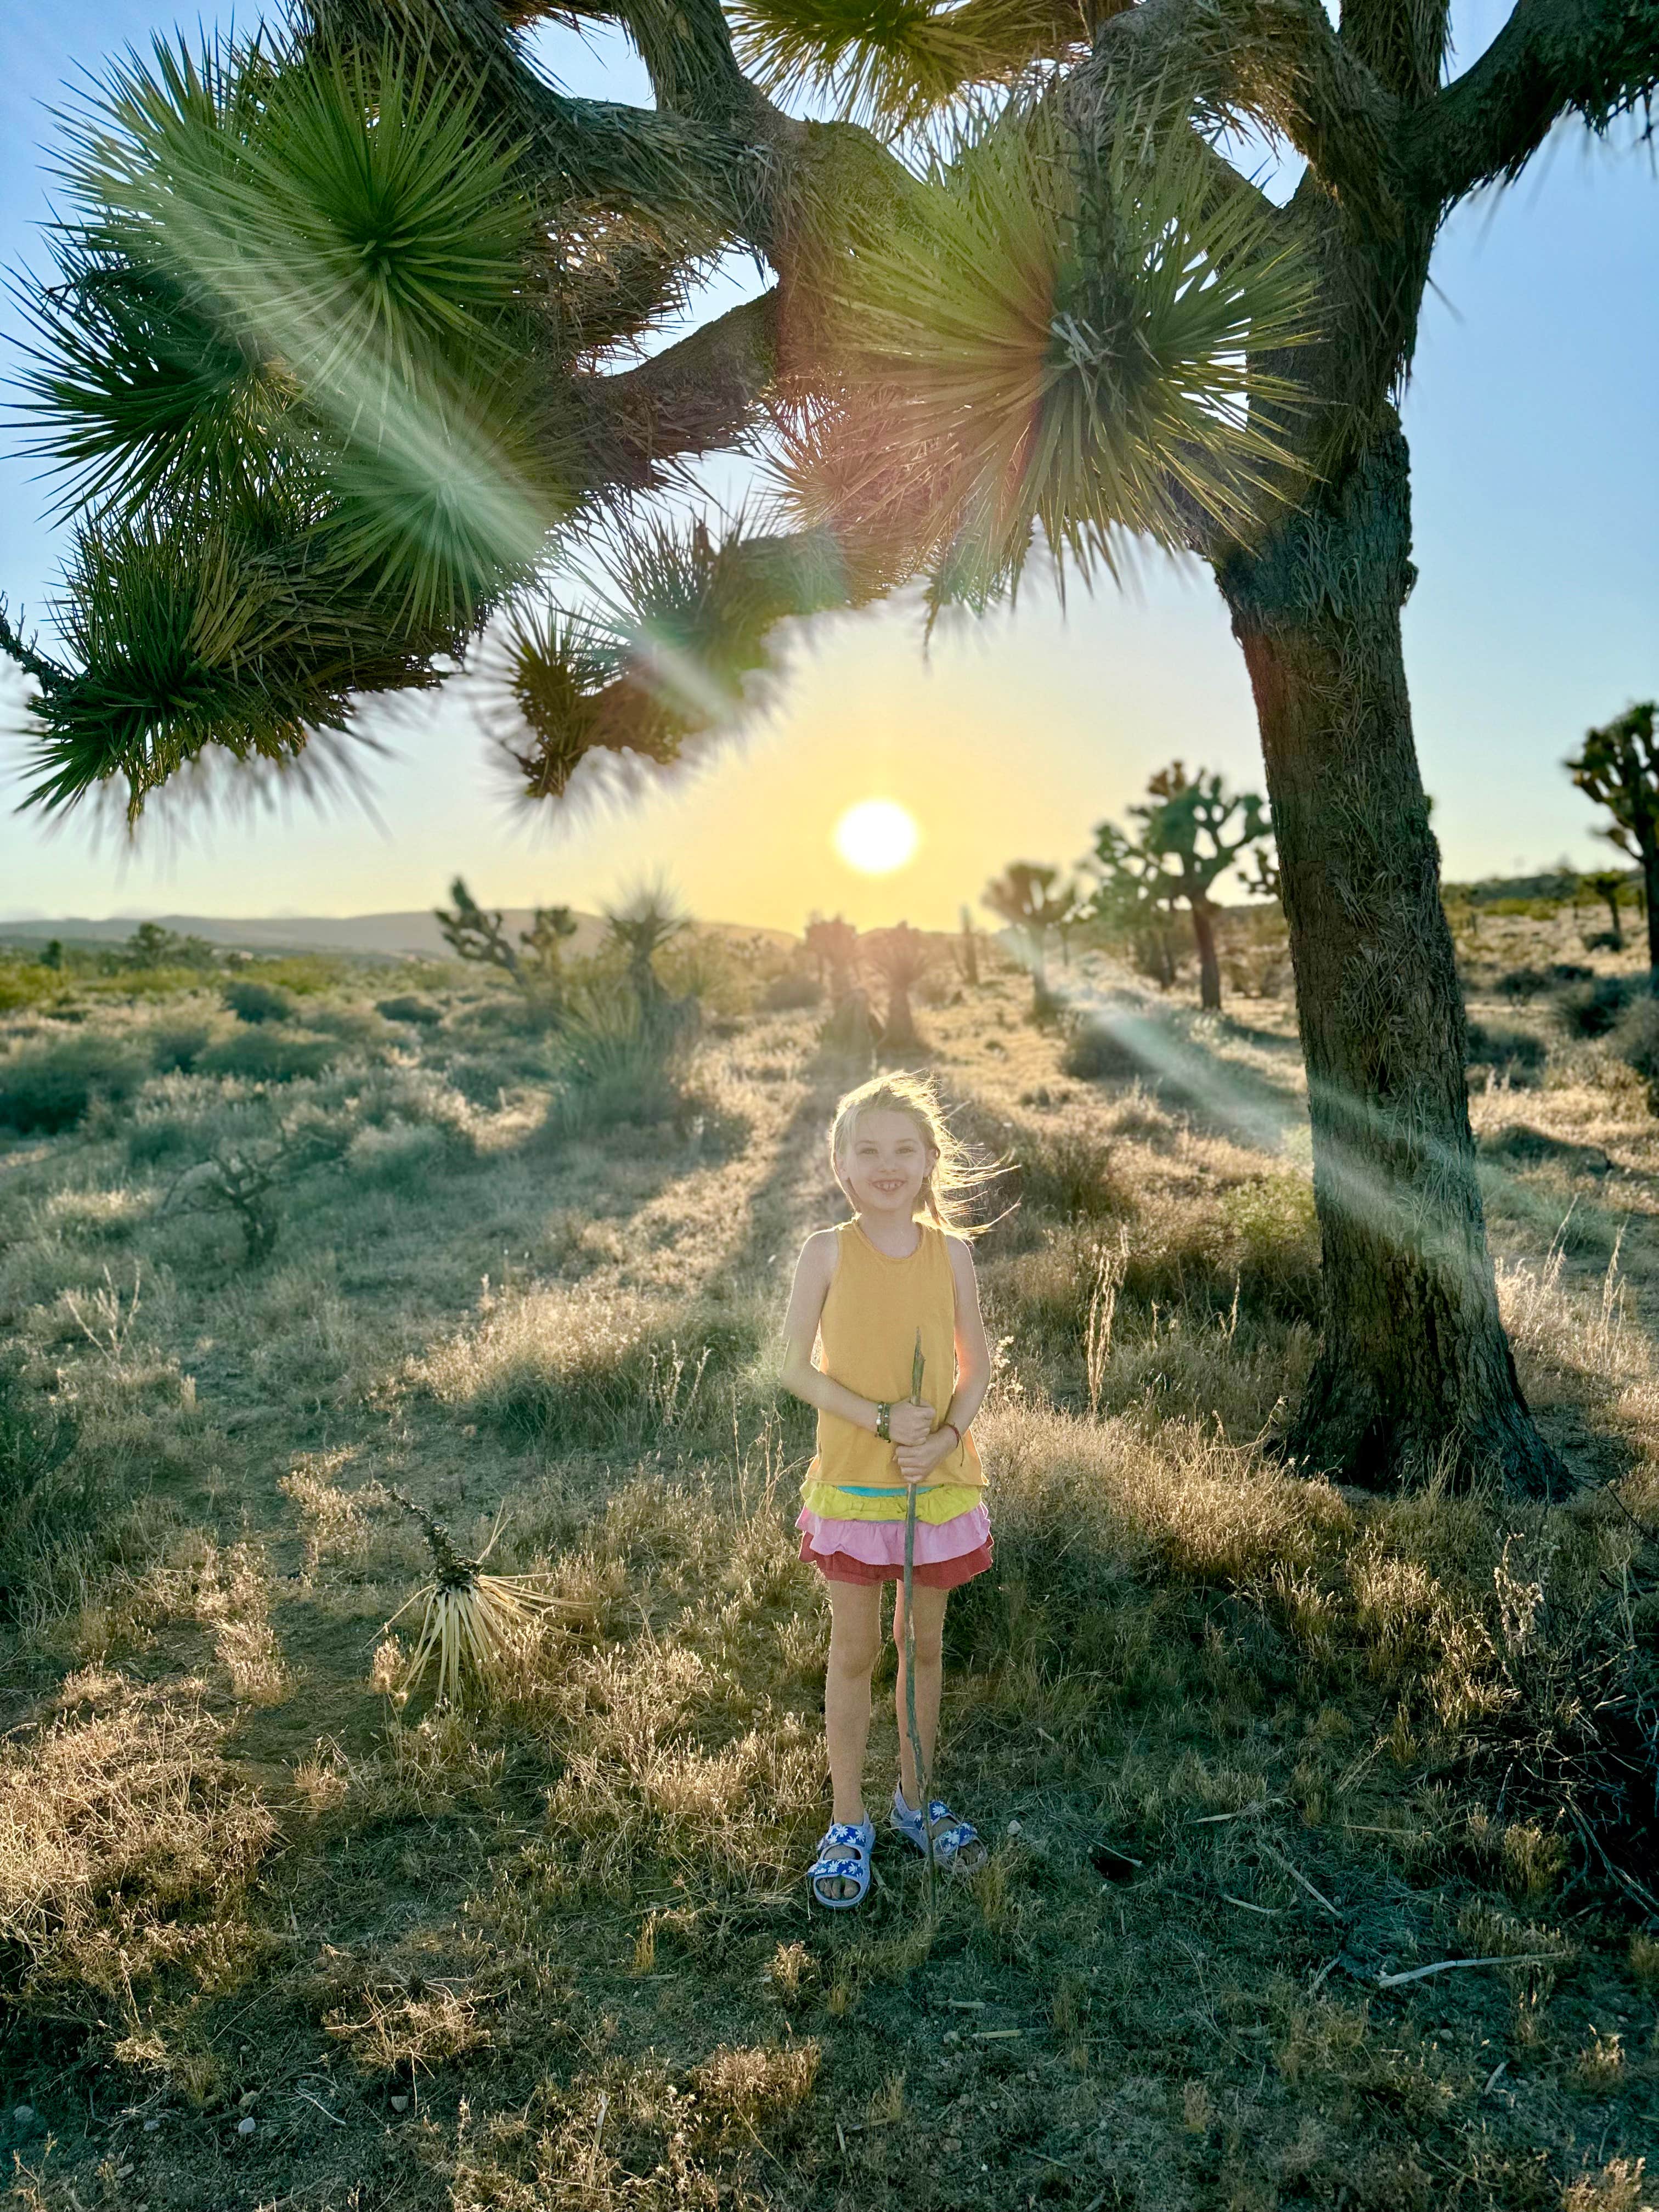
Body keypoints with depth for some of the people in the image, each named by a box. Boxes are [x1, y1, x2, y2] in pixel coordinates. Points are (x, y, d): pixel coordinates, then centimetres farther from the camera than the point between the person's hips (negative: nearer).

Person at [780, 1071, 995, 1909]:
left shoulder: (949, 1251, -4)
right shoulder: (828, 1253, -10)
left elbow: (976, 1363, 3)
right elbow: (796, 1368, -8)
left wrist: (946, 1435, -14)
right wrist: (880, 1417, -18)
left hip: (939, 1480, 2)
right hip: (850, 1483, -2)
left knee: (923, 1644, 17)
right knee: (853, 1653, 10)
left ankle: (915, 1800, 37)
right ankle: (848, 1823, 26)